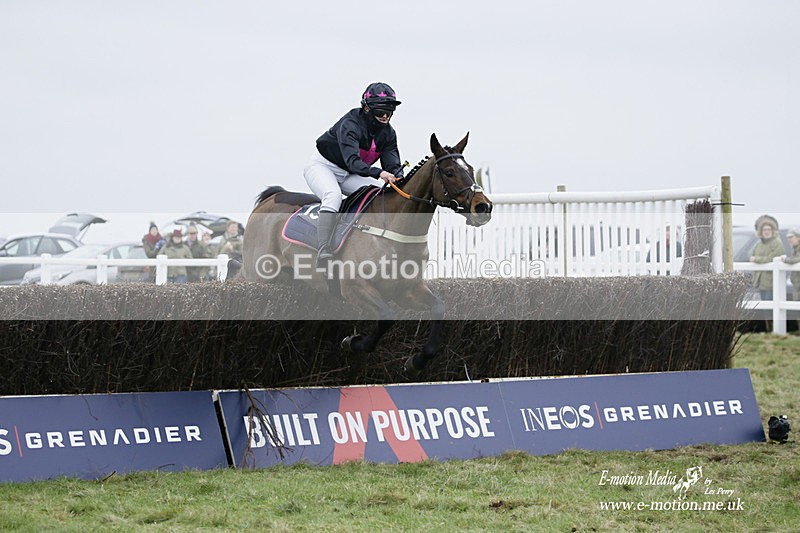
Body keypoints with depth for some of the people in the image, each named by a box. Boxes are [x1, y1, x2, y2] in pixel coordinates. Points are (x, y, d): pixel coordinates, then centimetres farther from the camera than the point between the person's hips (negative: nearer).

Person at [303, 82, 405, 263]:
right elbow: (352, 160, -40)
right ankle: (323, 249, -48)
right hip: (323, 165, -7)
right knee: (333, 195, -37)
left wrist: (399, 180, -33)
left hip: (348, 175, 7)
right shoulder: (350, 124, -28)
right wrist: (378, 173, -55)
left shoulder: (388, 133, -4)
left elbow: (393, 164, -10)